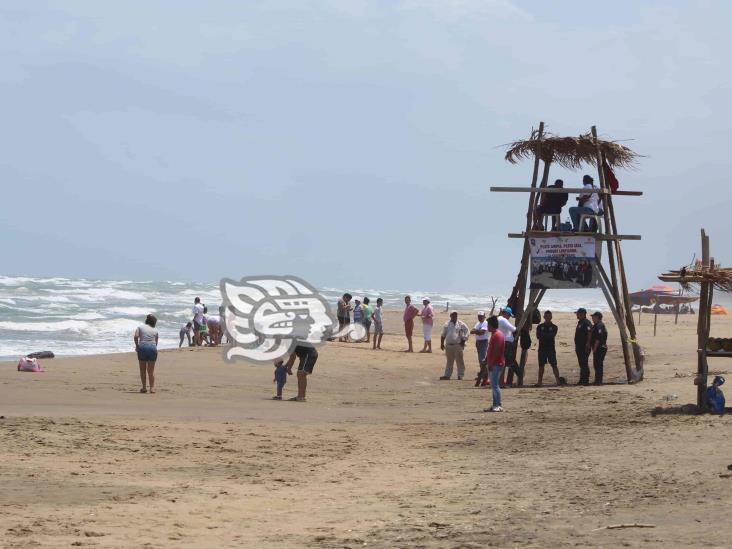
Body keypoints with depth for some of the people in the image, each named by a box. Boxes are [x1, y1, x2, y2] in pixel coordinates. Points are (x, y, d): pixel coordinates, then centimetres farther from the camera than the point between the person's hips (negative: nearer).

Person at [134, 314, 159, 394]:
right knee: (151, 370, 7)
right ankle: (152, 388, 2)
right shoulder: (155, 330, 15)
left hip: (142, 347, -1)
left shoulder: (140, 327, 10)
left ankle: (144, 387, 8)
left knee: (142, 369, 10)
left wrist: (136, 345, 6)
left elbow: (136, 336, -6)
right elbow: (156, 342, 12)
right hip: (152, 347, 1)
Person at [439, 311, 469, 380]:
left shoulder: (461, 324, 0)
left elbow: (467, 333, 2)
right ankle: (447, 375, 14)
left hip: (458, 345, -3)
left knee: (459, 361, -2)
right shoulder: (447, 324, 9)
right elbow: (443, 335, 14)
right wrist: (442, 344, 10)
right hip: (448, 345, 3)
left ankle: (460, 375, 5)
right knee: (449, 361, 10)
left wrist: (463, 340, -6)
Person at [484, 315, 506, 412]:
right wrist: (487, 360, 20)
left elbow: (496, 351, -21)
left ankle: (499, 405, -15)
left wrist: (491, 363, -22)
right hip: (494, 364, 11)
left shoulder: (497, 335, -15)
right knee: (494, 385, 12)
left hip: (496, 364, -11)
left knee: (495, 385, -13)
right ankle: (495, 405, 15)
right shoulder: (494, 334, 18)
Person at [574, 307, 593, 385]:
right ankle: (582, 380, 17)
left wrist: (587, 345, -27)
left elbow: (589, 334, -23)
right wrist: (576, 346, 25)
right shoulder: (580, 323, 19)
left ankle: (585, 380, -9)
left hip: (584, 347, -11)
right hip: (579, 347, 11)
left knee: (584, 364, -10)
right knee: (581, 364, 13)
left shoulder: (587, 323, -14)